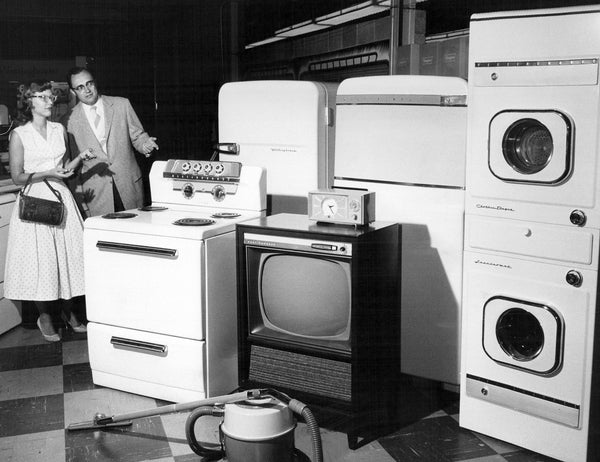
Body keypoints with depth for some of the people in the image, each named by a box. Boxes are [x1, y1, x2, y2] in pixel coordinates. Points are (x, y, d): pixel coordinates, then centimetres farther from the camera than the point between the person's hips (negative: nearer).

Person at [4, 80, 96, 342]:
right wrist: (48, 173, -16)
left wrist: (80, 158, -1)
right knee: (40, 259, -3)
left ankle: (68, 312, 20)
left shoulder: (60, 130, 9)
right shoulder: (19, 135, -5)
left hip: (61, 198, 4)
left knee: (69, 254, 3)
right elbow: (17, 177, -6)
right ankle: (45, 318, 14)